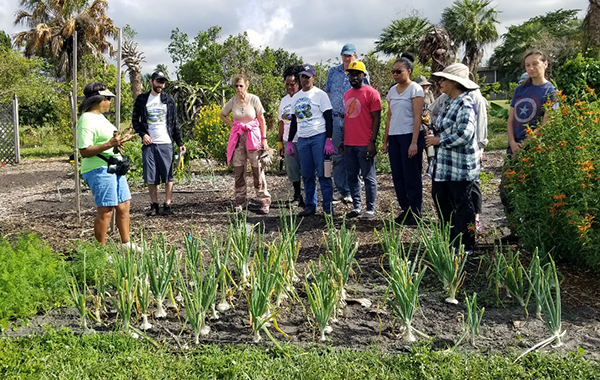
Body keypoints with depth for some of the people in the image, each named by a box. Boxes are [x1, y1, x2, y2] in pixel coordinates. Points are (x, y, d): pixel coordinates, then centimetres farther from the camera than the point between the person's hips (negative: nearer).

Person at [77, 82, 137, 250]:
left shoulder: (99, 116, 16)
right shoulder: (87, 120, -15)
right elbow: (84, 151, -22)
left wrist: (121, 140, 20)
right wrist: (110, 144, -29)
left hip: (114, 167, 10)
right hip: (99, 169, -10)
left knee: (123, 206, 13)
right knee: (106, 210, -7)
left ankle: (126, 244, 23)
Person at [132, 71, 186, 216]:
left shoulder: (168, 99, 9)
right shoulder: (142, 99, 8)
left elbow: (174, 123, 9)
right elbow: (135, 120, 11)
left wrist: (180, 143, 4)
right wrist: (142, 134, -6)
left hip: (166, 143, 0)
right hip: (149, 144, 0)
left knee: (168, 176, -1)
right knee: (150, 177, 2)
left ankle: (167, 205, 5)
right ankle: (154, 205, 12)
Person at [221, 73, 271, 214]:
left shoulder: (254, 99, -5)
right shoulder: (232, 101, 3)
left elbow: (262, 120, 0)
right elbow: (222, 115, 21)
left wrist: (264, 139, -4)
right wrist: (232, 125, 5)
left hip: (253, 136, -3)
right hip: (238, 137, 3)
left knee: (258, 169, -3)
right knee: (238, 170, 5)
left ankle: (264, 202, 2)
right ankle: (240, 201, 15)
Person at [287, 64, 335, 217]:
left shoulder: (320, 94, -1)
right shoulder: (295, 97, 16)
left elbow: (329, 118, -5)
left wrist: (329, 140, -14)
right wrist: (289, 141, 16)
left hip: (319, 138, -5)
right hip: (302, 140, 5)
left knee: (323, 174, -6)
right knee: (307, 175, 7)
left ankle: (328, 207, -1)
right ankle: (310, 206, 15)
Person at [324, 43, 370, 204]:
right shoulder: (333, 72, 11)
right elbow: (327, 94, 15)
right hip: (335, 119, 2)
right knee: (337, 155, 5)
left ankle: (349, 191, 6)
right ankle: (340, 190, 14)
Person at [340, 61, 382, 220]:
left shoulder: (371, 93, -5)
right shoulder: (347, 94, 15)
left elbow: (376, 119, -8)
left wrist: (372, 142, -15)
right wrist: (343, 141, 16)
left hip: (365, 145, -7)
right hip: (349, 144, 7)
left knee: (368, 177, 0)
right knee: (352, 177, 10)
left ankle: (370, 209, 7)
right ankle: (356, 207, 19)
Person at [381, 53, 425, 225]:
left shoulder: (415, 89, -5)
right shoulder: (392, 90, 14)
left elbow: (417, 118, -11)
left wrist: (414, 142, -18)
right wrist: (385, 141, 12)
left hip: (410, 135, -7)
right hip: (394, 137, 7)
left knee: (412, 177, -2)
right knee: (397, 176, 8)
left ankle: (415, 213, 6)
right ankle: (405, 209, 19)